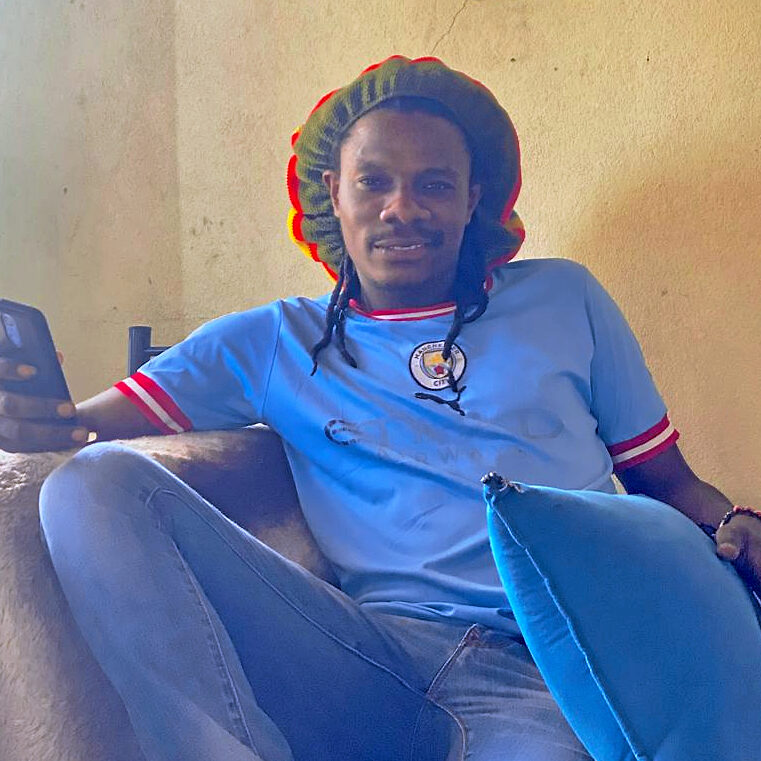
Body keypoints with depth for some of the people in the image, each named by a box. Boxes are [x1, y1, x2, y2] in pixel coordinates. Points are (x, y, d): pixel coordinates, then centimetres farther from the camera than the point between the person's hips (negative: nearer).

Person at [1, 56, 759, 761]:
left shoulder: (564, 298, 19)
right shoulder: (271, 342, 16)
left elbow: (666, 479, 21)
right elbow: (88, 421, 8)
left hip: (552, 671, -2)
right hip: (383, 659, 3)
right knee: (94, 487, -16)